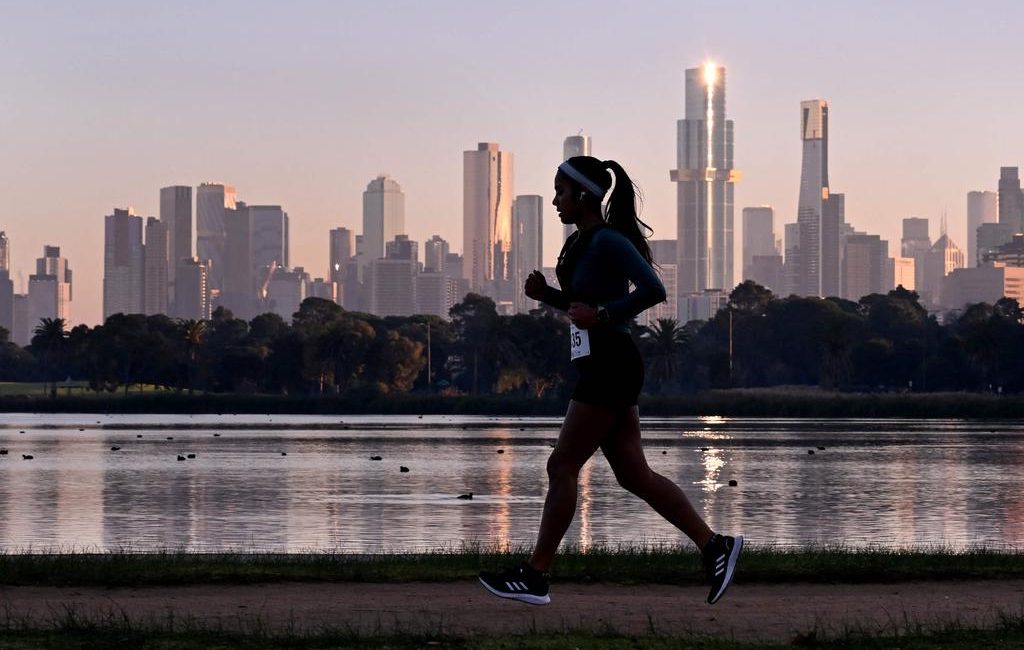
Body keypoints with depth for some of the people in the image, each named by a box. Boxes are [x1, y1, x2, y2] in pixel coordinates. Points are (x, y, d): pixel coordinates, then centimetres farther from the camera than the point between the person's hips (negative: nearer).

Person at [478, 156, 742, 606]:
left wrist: (602, 316, -24)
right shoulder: (583, 242, 16)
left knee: (562, 467, -6)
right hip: (602, 368, 10)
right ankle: (714, 546, 8)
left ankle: (536, 576, -2)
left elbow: (652, 290, -24)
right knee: (634, 475, 8)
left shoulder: (608, 241, -13)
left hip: (611, 365, -10)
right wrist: (545, 293, 11)